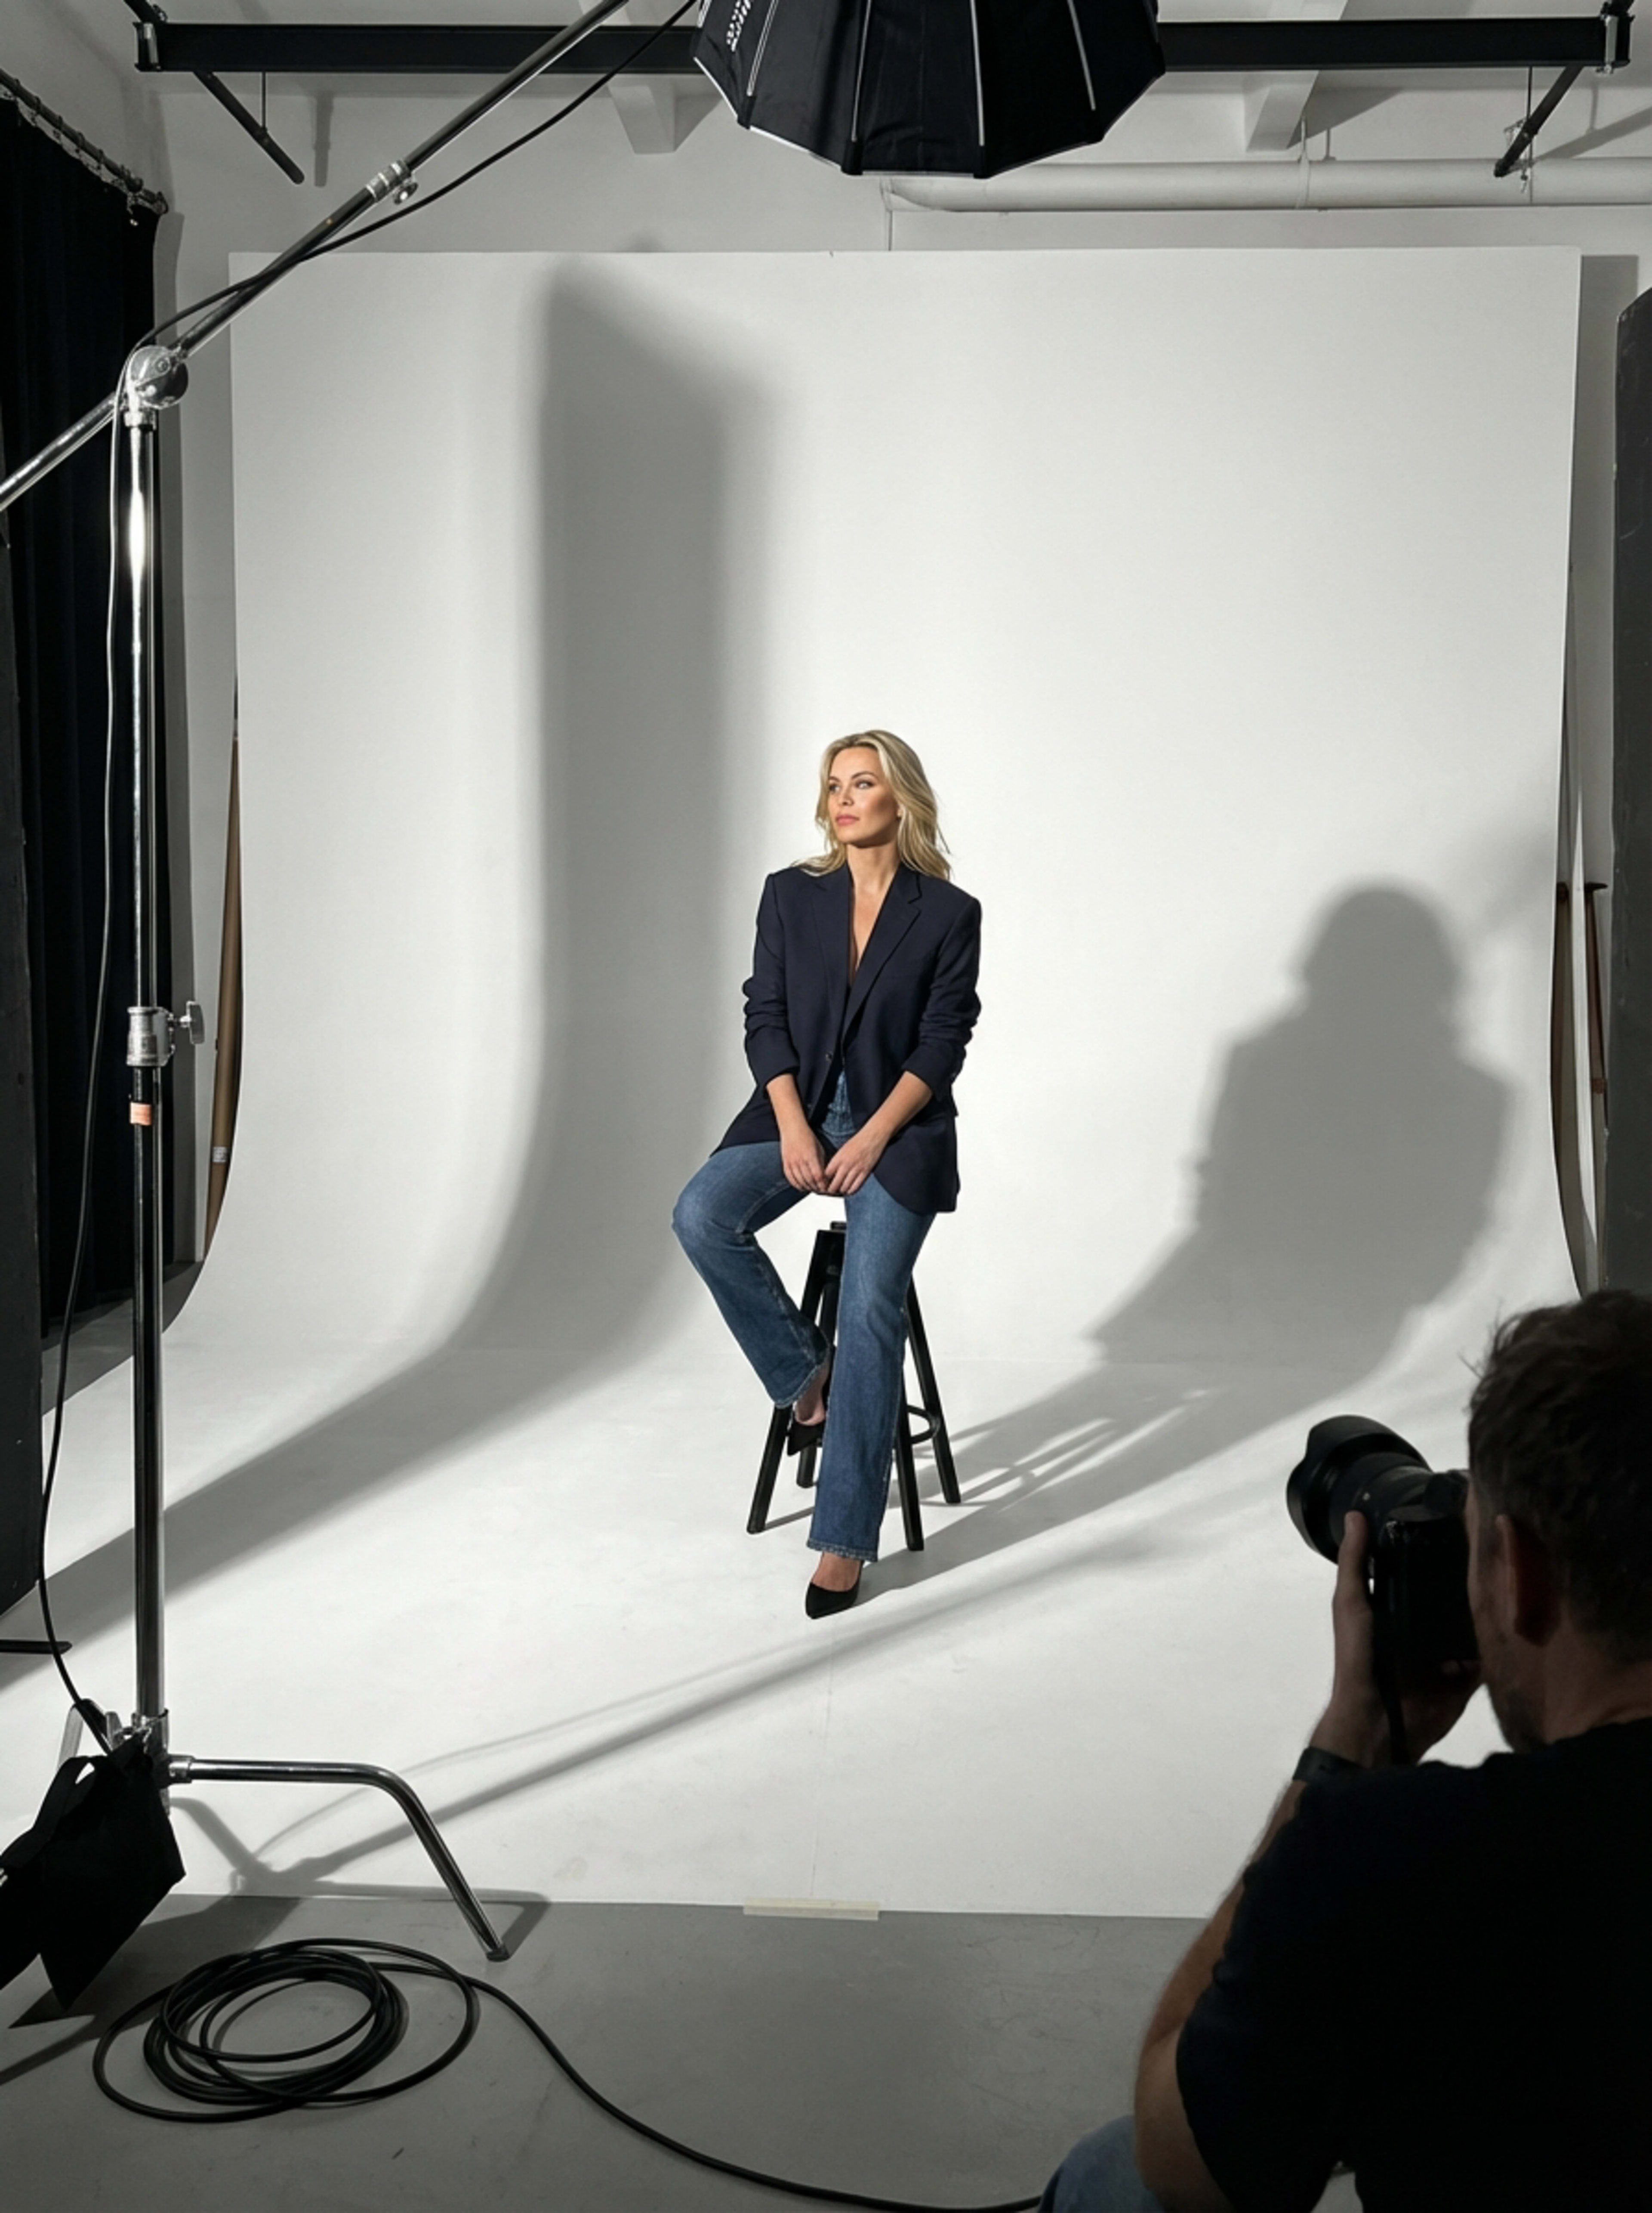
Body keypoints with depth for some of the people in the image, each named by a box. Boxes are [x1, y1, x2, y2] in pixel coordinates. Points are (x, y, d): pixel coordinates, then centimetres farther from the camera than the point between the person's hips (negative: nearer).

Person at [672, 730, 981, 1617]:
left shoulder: (948, 913, -3)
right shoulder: (790, 895, 3)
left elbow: (942, 1045, -6)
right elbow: (764, 1018, 2)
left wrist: (873, 1137, -16)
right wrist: (794, 1129, -11)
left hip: (898, 1127, -3)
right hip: (798, 1111, 3)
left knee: (870, 1313, -17)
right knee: (702, 1216, -25)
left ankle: (844, 1540, -10)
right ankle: (804, 1374, -4)